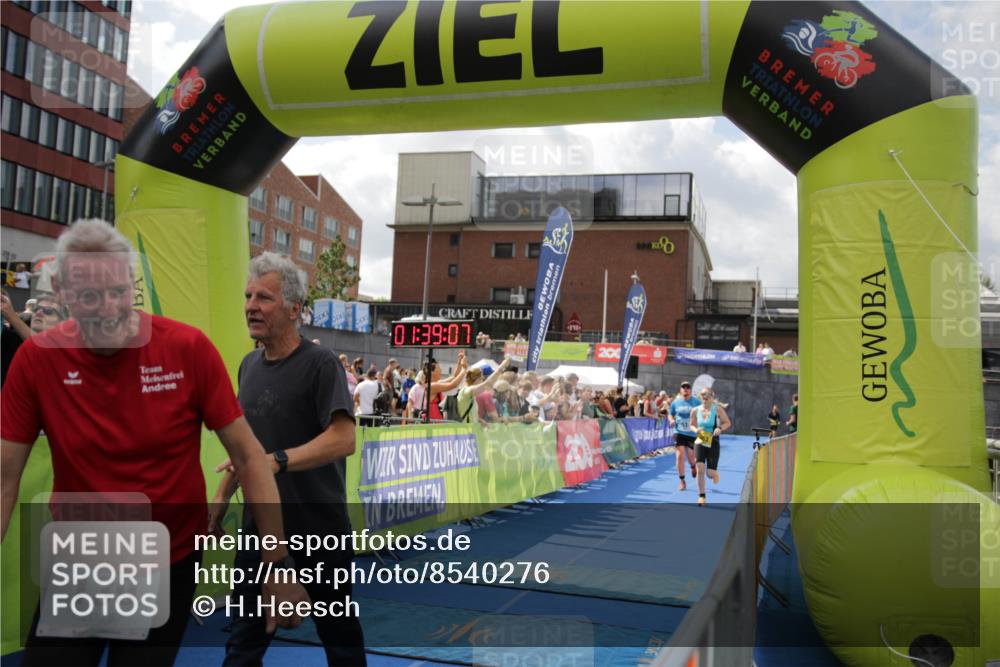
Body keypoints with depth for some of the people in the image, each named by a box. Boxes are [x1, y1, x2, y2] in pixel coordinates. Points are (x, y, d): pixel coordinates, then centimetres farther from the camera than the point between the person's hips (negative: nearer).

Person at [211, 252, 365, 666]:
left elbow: (342, 440, -24)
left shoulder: (320, 364, -14)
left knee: (338, 631, 11)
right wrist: (221, 498, 10)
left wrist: (275, 461, -33)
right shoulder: (249, 365, 7)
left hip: (319, 526, -6)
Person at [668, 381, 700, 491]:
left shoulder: (697, 402, -2)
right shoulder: (675, 402, 2)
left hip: (692, 433, -1)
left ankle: (693, 467, 42)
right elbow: (670, 414, 13)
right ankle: (682, 481, 5)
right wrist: (671, 420, -9)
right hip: (679, 433, 1)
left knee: (691, 457, 2)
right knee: (680, 455, -7)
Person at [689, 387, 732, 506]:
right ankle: (701, 496, 1)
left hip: (713, 443, -2)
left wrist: (720, 428, -22)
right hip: (700, 442, 2)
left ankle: (715, 474, 38)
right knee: (700, 469, -13)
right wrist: (695, 429, -11)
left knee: (710, 473, -3)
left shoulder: (718, 409, -8)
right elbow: (692, 425, 12)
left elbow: (727, 423, -2)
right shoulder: (695, 411, 0)